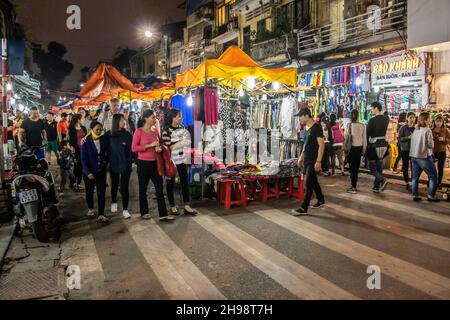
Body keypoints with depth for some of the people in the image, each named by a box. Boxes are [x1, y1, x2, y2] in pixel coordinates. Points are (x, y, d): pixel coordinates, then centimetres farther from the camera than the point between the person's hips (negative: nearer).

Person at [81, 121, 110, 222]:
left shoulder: (104, 139, -6)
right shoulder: (86, 142, -11)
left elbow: (107, 152, 7)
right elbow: (83, 158, -11)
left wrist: (106, 163, -4)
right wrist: (88, 172, -16)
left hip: (101, 171, 1)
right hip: (89, 172, -1)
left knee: (101, 193, -2)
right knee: (89, 191, 16)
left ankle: (101, 215, 4)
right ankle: (90, 209, 39)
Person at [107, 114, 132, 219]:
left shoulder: (128, 135, -5)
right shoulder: (109, 135, -4)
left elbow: (130, 151, -2)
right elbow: (107, 150, 3)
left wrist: (129, 163, -7)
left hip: (125, 165, -1)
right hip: (114, 164, 1)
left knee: (124, 187, 0)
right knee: (114, 186, 18)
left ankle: (125, 209, 10)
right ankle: (114, 203, 42)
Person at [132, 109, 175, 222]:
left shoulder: (155, 130, 7)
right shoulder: (139, 131, -9)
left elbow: (160, 143, 21)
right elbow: (134, 148, -15)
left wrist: (159, 147, -3)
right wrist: (150, 145, -19)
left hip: (155, 163, 5)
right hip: (143, 163, -5)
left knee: (159, 188, 1)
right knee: (143, 188, 10)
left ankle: (163, 215, 4)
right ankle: (144, 212, 26)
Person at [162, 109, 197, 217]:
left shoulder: (182, 128, 5)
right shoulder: (167, 131, -14)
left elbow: (187, 143, 15)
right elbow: (167, 148, -17)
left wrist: (186, 141, -6)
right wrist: (180, 142, -17)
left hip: (182, 159, 6)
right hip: (171, 161, -6)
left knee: (185, 181, 5)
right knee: (171, 183, 8)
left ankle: (187, 206, 12)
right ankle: (172, 206, 20)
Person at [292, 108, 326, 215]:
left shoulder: (316, 127, -14)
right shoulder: (306, 128, 11)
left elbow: (321, 145, -18)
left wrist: (318, 161, -22)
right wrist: (301, 157, 20)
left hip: (313, 161, -9)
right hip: (307, 160, 9)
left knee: (308, 184, -7)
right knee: (313, 181, 18)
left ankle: (304, 208, -2)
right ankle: (321, 200, 35)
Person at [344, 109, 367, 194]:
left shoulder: (349, 125, -11)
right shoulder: (362, 126, -2)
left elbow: (346, 137, -10)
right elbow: (364, 138, 2)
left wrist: (346, 148, 0)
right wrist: (364, 149, 11)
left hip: (351, 148, -3)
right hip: (359, 148, 3)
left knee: (352, 167, 1)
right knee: (356, 167, 12)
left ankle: (354, 188, 0)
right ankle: (354, 185, 19)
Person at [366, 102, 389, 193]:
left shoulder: (372, 120, -15)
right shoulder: (386, 119, 5)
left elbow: (368, 133, -12)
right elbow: (384, 131, 7)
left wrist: (366, 145, -3)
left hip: (374, 145, -6)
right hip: (383, 143, 6)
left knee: (372, 167, 5)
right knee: (379, 166, 13)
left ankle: (382, 180, -17)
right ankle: (376, 187, 17)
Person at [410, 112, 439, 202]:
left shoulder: (415, 130, 8)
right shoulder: (427, 130, -12)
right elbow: (431, 145, -14)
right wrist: (432, 143, 6)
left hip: (414, 156, 7)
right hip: (424, 156, -7)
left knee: (415, 177, 11)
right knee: (433, 176, 7)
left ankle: (415, 195, 13)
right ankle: (431, 196, 8)